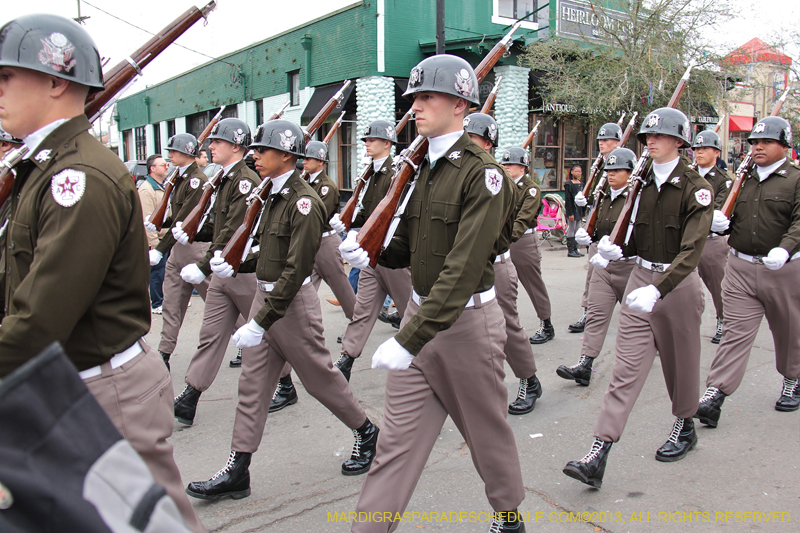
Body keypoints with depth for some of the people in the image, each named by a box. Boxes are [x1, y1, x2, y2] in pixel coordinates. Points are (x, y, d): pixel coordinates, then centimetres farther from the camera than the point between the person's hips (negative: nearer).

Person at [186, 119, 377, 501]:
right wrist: (235, 267, 3)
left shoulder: (304, 201, -18)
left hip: (292, 302, -9)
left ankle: (367, 434, 30)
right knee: (252, 383, 9)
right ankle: (236, 472, 17)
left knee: (320, 376, 7)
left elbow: (296, 269, -23)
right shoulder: (273, 196, 10)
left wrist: (261, 322, -24)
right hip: (264, 295, 9)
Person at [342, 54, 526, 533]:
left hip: (468, 321, -6)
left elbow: (464, 268, -25)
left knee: (487, 430, 16)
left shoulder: (482, 172, -16)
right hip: (420, 312, 6)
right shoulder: (421, 166, 7)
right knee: (398, 437, 8)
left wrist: (411, 339, -29)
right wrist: (372, 255, -8)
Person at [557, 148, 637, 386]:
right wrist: (586, 236, -1)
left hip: (628, 265, -5)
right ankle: (584, 366, -10)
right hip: (602, 265, 5)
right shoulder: (603, 196, 10)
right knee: (595, 313, -5)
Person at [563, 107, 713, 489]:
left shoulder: (695, 188, -11)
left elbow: (691, 250, -21)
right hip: (640, 277, 4)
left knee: (680, 362, 14)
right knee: (627, 364, -2)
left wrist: (658, 289, -33)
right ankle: (599, 452, -7)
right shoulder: (642, 183, 7)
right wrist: (617, 250, -5)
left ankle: (685, 427, 41)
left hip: (678, 284, -4)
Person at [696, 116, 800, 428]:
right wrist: (719, 222, -8)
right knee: (735, 331, -4)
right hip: (740, 266, 2)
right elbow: (730, 218, 16)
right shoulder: (744, 179, 12)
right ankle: (715, 394, -8)